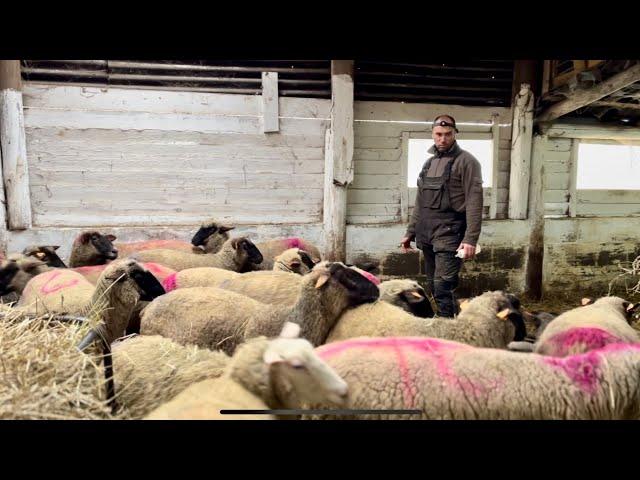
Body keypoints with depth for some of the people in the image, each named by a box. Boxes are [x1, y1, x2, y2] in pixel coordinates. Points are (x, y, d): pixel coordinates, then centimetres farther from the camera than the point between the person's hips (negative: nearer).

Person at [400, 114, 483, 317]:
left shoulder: (466, 161, -4)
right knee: (433, 286, 12)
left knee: (442, 287, -12)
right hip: (426, 234, 7)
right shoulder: (429, 163, 17)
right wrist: (410, 232, 17)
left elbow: (474, 203, -11)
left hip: (448, 233, -7)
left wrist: (470, 239, -18)